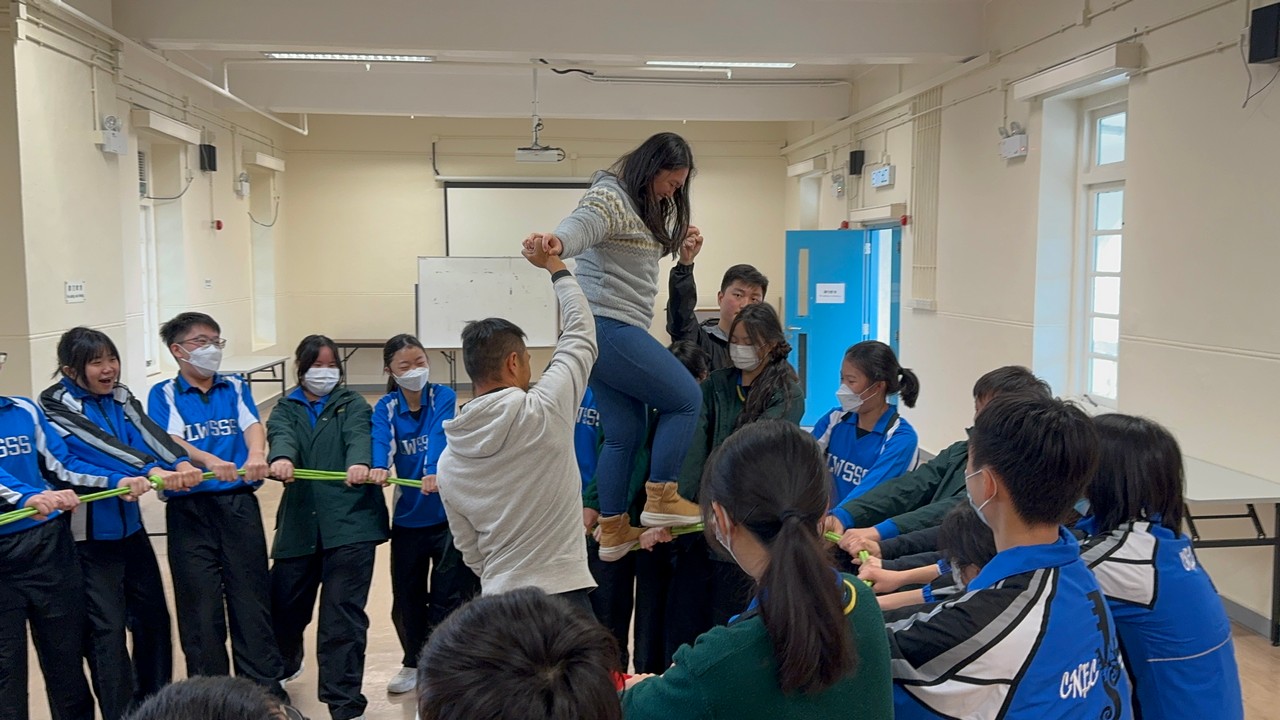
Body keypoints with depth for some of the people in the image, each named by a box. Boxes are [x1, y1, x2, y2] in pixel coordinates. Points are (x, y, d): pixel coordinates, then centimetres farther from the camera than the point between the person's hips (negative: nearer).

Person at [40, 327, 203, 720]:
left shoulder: (120, 397, 4)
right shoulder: (55, 405, -11)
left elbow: (148, 432, -14)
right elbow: (97, 442, -27)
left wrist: (181, 462, -34)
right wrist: (150, 469, -42)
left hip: (129, 525, 6)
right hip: (89, 535, -6)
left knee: (153, 615, 13)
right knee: (107, 629, 0)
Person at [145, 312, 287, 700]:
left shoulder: (235, 388, 12)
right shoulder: (164, 395, 5)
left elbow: (252, 424, -5)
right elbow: (170, 441, -11)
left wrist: (256, 454, -28)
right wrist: (210, 460, -31)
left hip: (239, 502, 2)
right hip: (189, 507, -1)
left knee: (251, 593, 4)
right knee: (199, 600, 5)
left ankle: (265, 686, 13)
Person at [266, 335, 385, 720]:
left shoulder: (352, 404, 9)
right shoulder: (285, 410, 14)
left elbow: (358, 436, -12)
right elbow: (282, 437, -9)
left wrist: (359, 463, -35)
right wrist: (281, 459, -33)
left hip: (350, 522, -3)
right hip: (299, 524, 3)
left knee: (343, 613, -8)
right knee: (284, 605, 13)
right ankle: (283, 665, 45)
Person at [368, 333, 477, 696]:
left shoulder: (444, 397, -7)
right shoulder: (386, 407, -1)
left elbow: (438, 438, -25)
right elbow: (381, 440, -21)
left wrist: (432, 472, -44)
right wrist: (378, 467, -43)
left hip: (448, 511, -3)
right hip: (408, 515, 3)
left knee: (447, 594, 1)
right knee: (406, 594, 12)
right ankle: (414, 662, 33)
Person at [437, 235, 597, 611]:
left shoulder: (448, 461, 6)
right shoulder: (543, 411, -10)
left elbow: (469, 551, 15)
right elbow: (581, 334, 4)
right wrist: (554, 264, 14)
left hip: (498, 604, 6)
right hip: (560, 597, -6)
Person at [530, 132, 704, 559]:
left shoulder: (642, 206, 19)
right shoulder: (610, 197, -12)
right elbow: (581, 226, -32)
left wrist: (676, 242, 26)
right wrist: (556, 242, -53)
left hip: (612, 331, 10)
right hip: (608, 327, -10)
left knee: (626, 434, 11)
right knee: (685, 398, -3)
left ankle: (612, 529, 17)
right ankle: (662, 497, 3)